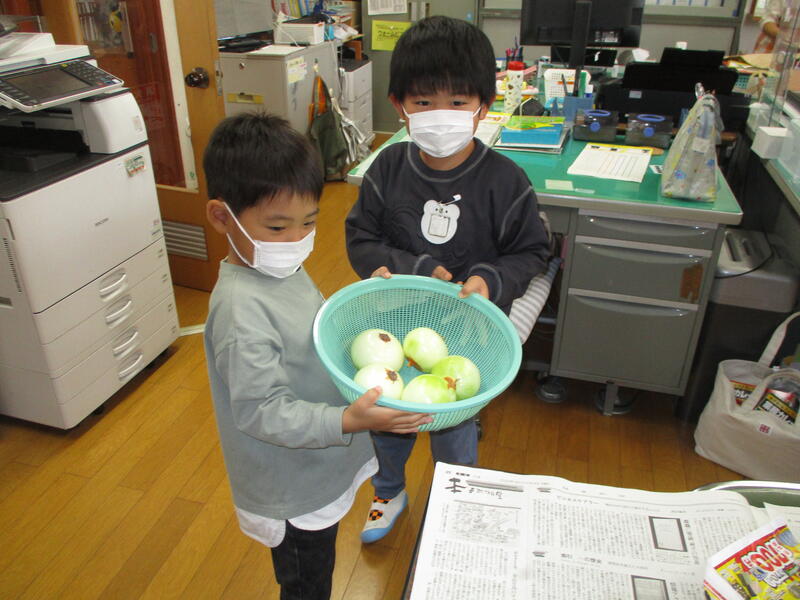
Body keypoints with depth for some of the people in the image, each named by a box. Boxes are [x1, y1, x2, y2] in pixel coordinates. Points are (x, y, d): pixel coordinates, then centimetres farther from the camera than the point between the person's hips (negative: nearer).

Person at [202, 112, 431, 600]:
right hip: (292, 489, -8)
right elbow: (262, 411, -30)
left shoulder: (284, 269, -2)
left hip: (321, 468, 8)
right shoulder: (242, 309, -32)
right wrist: (348, 421, -39)